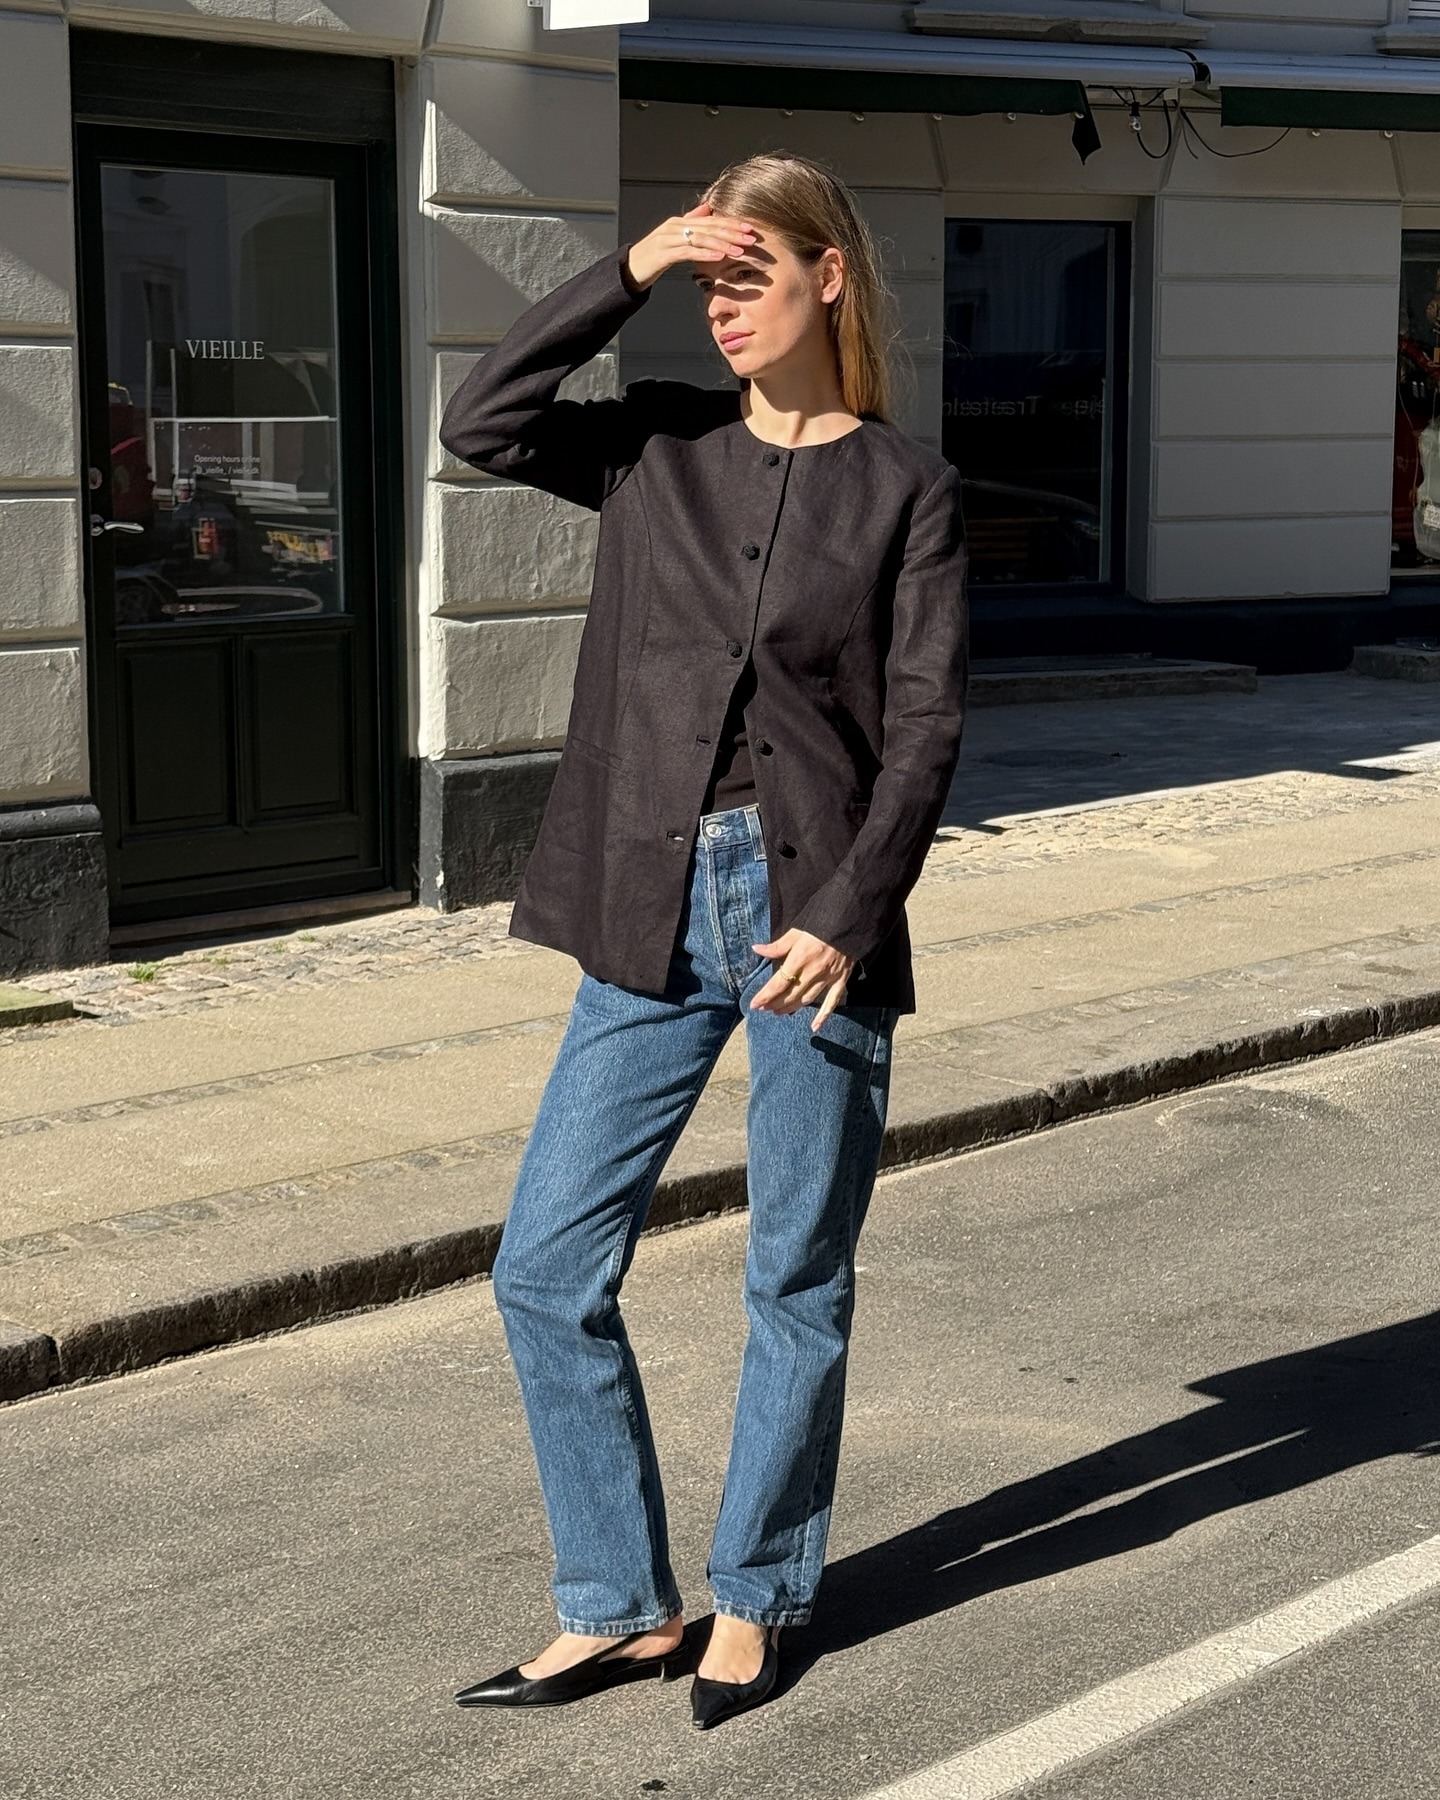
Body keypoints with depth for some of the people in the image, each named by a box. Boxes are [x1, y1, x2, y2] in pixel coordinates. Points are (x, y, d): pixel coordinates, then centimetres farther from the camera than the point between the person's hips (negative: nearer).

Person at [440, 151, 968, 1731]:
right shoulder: (658, 445, 9)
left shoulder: (906, 489, 0)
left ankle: (753, 1599, 25)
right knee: (547, 1271, 2)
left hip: (817, 917, -3)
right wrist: (627, 274, -7)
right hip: (657, 916, 3)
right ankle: (620, 1607, 16)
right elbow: (480, 421, -6)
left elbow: (925, 727, -5)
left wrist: (846, 920, -14)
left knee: (798, 1285, 7)